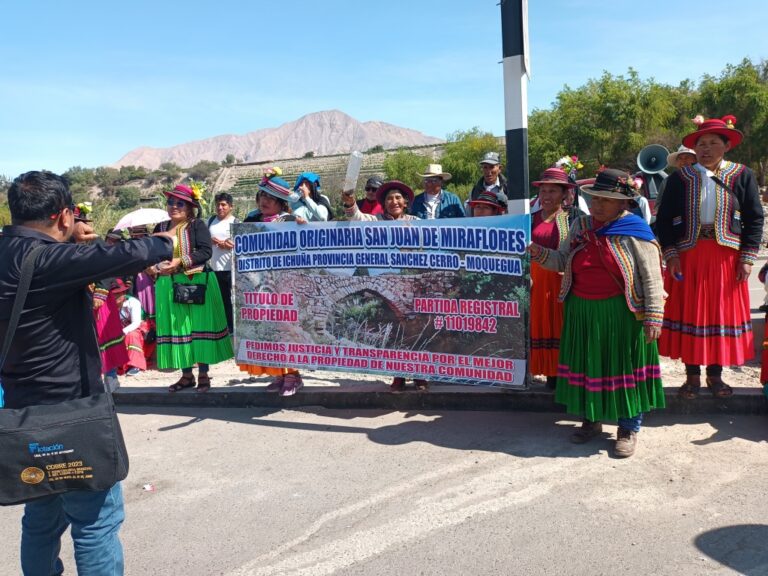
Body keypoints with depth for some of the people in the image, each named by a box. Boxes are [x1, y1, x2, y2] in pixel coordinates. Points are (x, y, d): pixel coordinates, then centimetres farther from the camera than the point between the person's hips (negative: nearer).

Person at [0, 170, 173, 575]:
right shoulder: (43, 258, -22)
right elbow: (126, 258, -28)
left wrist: (70, 239, 24)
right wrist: (165, 243, -9)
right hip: (68, 409, -9)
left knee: (43, 516, 22)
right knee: (97, 519, 2)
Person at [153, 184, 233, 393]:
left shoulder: (197, 225, -2)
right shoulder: (161, 227, 13)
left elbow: (205, 252, -13)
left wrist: (180, 262, -21)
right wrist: (159, 265, -8)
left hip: (197, 283, -5)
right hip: (169, 285, 5)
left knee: (200, 327, -2)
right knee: (176, 328, 6)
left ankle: (203, 374, 8)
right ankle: (186, 375, 17)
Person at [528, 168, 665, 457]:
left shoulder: (635, 231, -8)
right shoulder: (581, 225, 8)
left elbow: (651, 278, -10)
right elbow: (561, 262, 12)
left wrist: (653, 317, -15)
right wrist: (539, 253, -8)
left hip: (621, 314, -5)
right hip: (582, 312, 5)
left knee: (624, 367, 4)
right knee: (586, 365, 13)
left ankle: (629, 429, 20)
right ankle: (591, 420, 32)